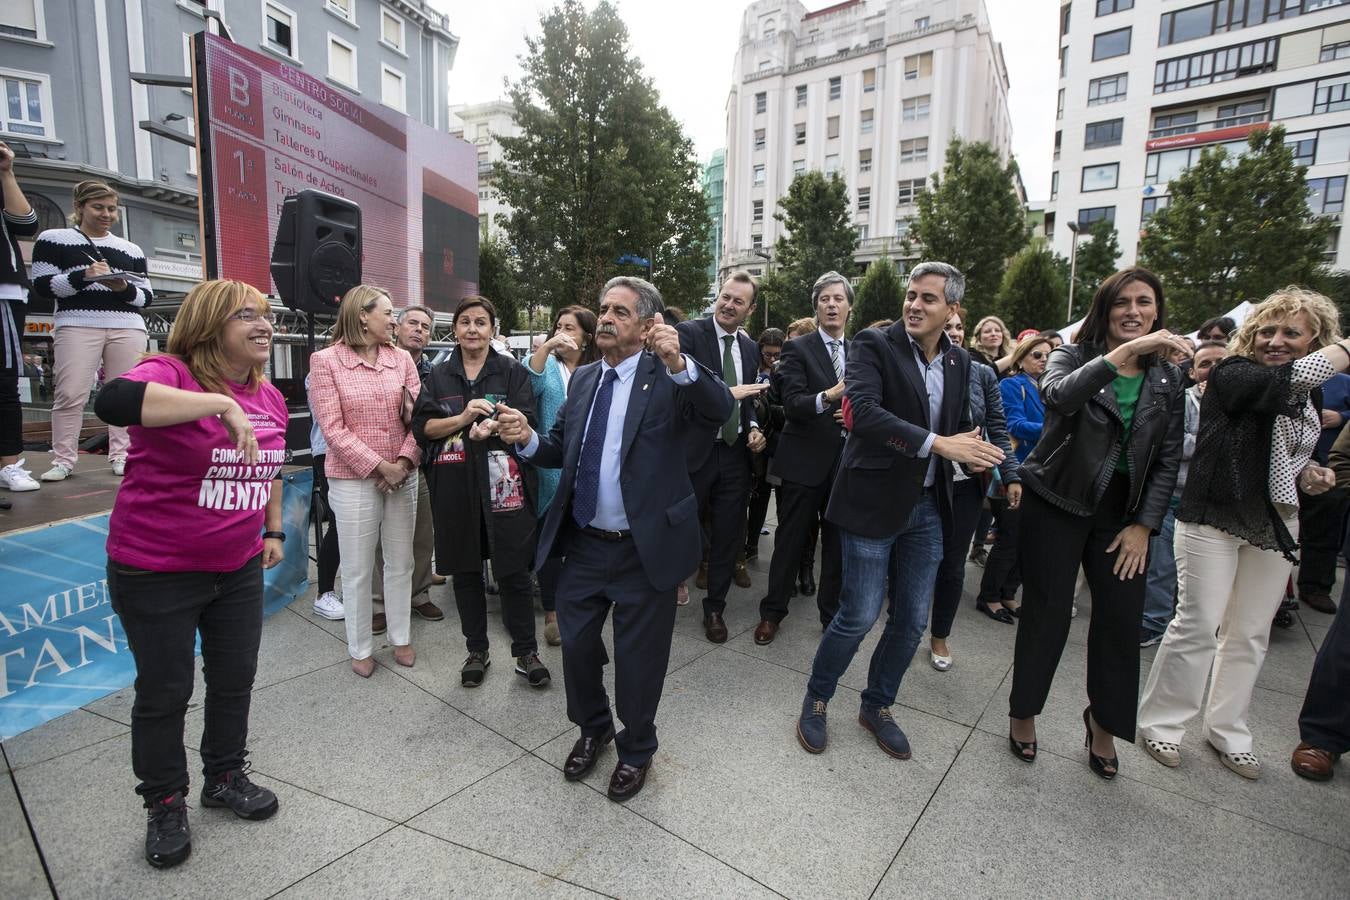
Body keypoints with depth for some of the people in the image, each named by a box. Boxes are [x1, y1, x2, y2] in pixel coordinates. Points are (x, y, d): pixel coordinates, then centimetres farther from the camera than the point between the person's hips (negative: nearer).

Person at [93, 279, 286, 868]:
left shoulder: (270, 397, 3)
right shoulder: (170, 373, -18)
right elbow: (114, 401, -42)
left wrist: (273, 530, 19)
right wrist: (222, 404, -43)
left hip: (239, 569, 6)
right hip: (157, 572, -6)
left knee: (235, 679, 17)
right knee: (165, 692, 10)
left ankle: (226, 776, 40)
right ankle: (165, 804, 33)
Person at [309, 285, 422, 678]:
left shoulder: (401, 358, 5)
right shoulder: (326, 360, -5)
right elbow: (333, 428, -10)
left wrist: (403, 462, -12)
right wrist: (380, 467, -14)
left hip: (402, 476, 4)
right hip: (353, 480, -3)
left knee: (401, 563, 12)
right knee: (357, 569, 7)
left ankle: (400, 638, 29)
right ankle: (360, 648, 24)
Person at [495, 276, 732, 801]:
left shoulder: (668, 377, -10)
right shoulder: (583, 378, 7)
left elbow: (720, 411, -28)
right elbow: (561, 451, 9)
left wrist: (679, 362, -43)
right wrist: (527, 439, -11)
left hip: (645, 549, -4)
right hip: (583, 545, 5)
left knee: (637, 658, 12)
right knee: (576, 646, 17)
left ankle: (636, 751, 41)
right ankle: (592, 729, 47)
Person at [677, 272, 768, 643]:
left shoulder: (750, 348, 11)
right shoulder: (688, 333, -8)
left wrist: (753, 427, 0)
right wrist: (728, 392, -27)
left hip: (735, 453, 5)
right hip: (695, 453, -5)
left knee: (727, 536, 13)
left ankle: (715, 608, 31)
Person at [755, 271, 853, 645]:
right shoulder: (798, 348, -5)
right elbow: (791, 404, -17)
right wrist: (827, 397, -35)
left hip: (846, 460, 4)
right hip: (805, 460, -4)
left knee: (837, 541, 13)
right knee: (790, 540, 6)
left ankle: (831, 612, 29)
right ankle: (772, 612, 21)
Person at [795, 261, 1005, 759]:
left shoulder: (959, 361, 9)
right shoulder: (873, 344, -10)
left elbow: (960, 425, 18)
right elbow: (863, 411, -25)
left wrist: (976, 451, -4)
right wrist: (938, 444, -29)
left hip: (927, 505, 6)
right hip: (874, 500, -6)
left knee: (912, 619, 12)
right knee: (859, 614, -1)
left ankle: (877, 705, 34)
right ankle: (815, 700, 24)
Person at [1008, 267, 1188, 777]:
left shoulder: (1167, 379, 7)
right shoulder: (1073, 357, -4)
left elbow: (1169, 460, 7)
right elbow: (1058, 395, -29)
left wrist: (1143, 525, -1)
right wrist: (1123, 352, -38)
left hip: (1121, 511, 4)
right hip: (1056, 503, -4)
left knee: (1122, 618, 5)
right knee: (1047, 614, 2)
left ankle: (1103, 719, 29)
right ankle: (1023, 711, 22)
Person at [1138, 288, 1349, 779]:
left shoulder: (1309, 397, 13)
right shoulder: (1231, 374, -9)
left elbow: (1288, 454, 24)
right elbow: (1285, 381, -30)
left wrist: (1310, 473, 4)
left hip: (1276, 527, 7)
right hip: (1214, 518, -7)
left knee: (1251, 634, 12)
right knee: (1198, 624, -4)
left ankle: (1226, 729, 28)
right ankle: (1159, 722, 12)